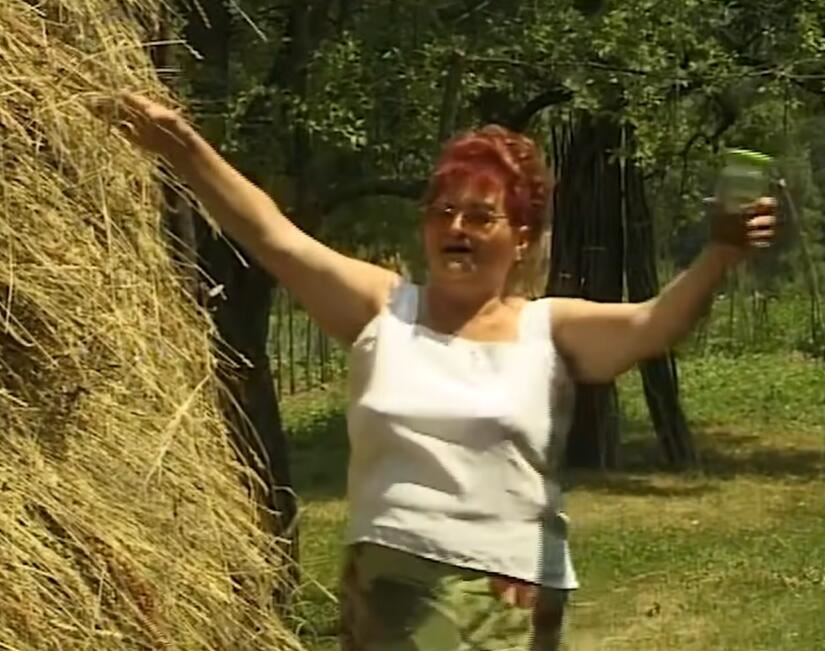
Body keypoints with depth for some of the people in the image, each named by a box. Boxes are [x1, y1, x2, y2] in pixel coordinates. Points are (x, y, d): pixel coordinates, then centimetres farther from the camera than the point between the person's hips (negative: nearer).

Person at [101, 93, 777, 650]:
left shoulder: (551, 329, -1)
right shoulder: (383, 308, 3)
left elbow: (656, 324, -16)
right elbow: (272, 235, -4)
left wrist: (718, 256, -35)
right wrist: (185, 149, -14)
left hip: (510, 595, -2)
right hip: (384, 582, 2)